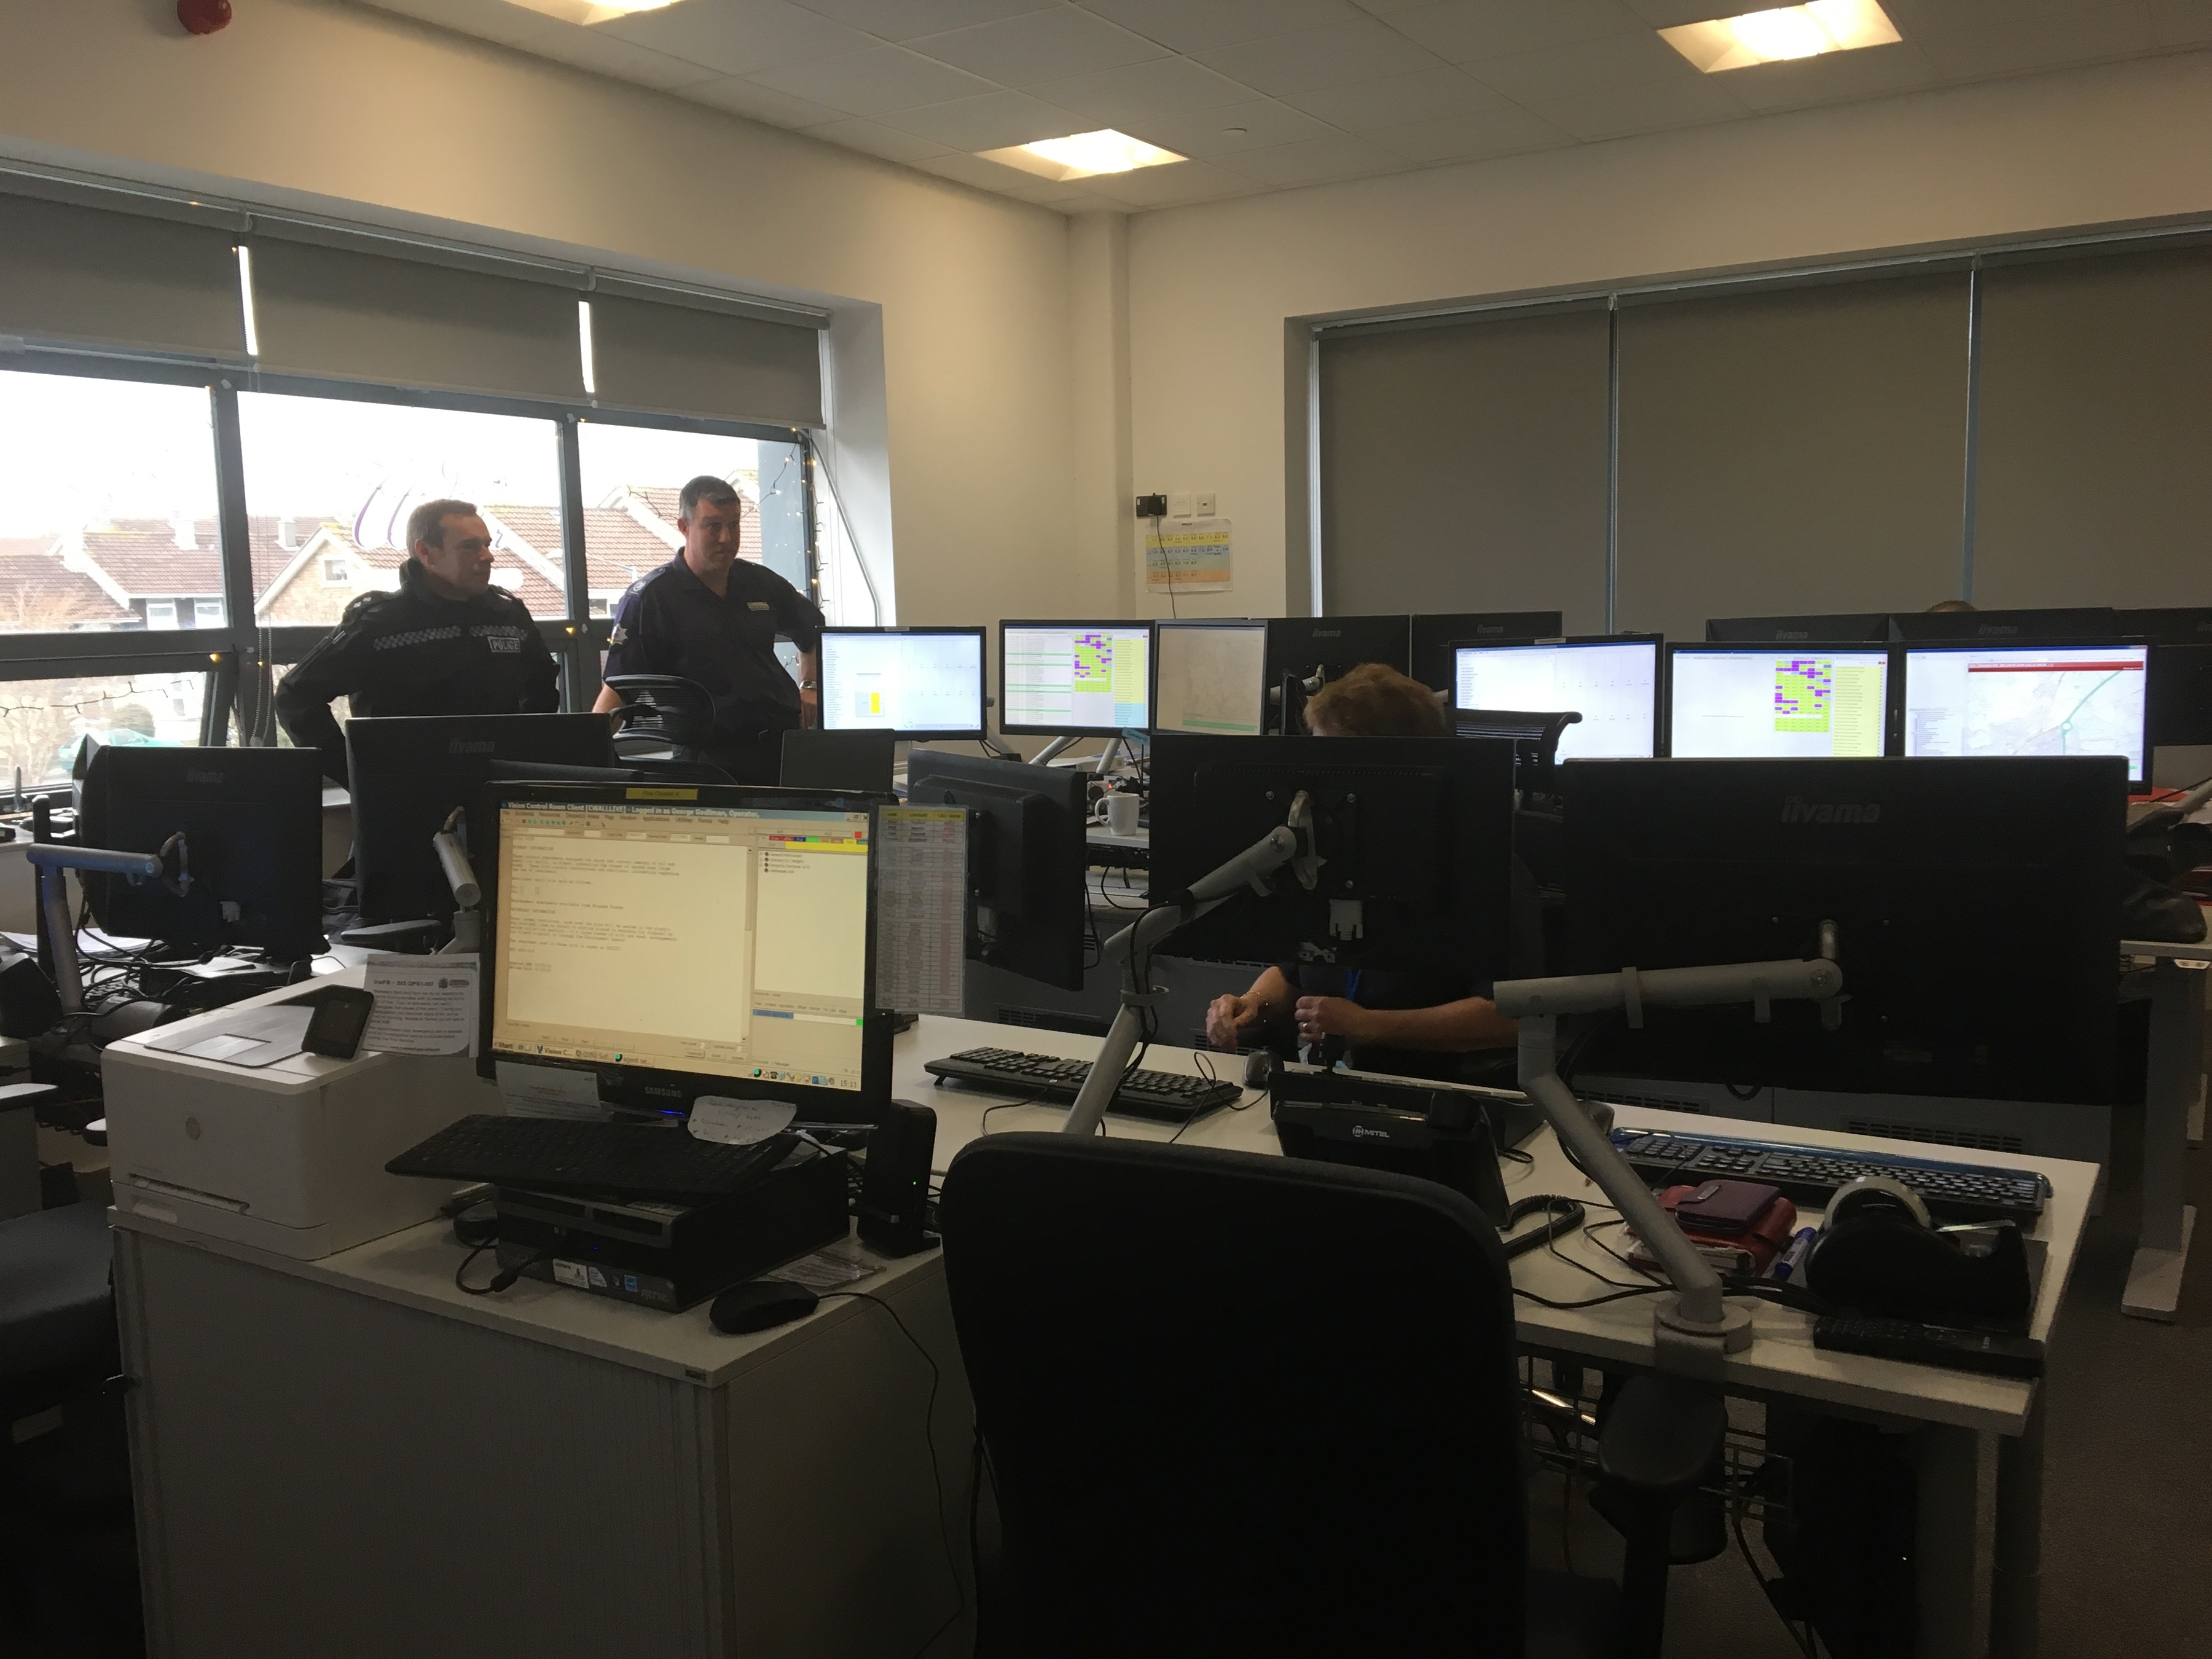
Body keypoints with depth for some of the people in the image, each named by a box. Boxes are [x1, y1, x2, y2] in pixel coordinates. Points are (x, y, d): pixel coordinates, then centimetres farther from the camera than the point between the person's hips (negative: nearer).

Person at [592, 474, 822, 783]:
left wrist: (810, 686, 21)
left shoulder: (761, 582, 15)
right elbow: (618, 689, -7)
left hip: (783, 744, 5)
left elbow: (814, 633, 36)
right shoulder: (648, 598, 0)